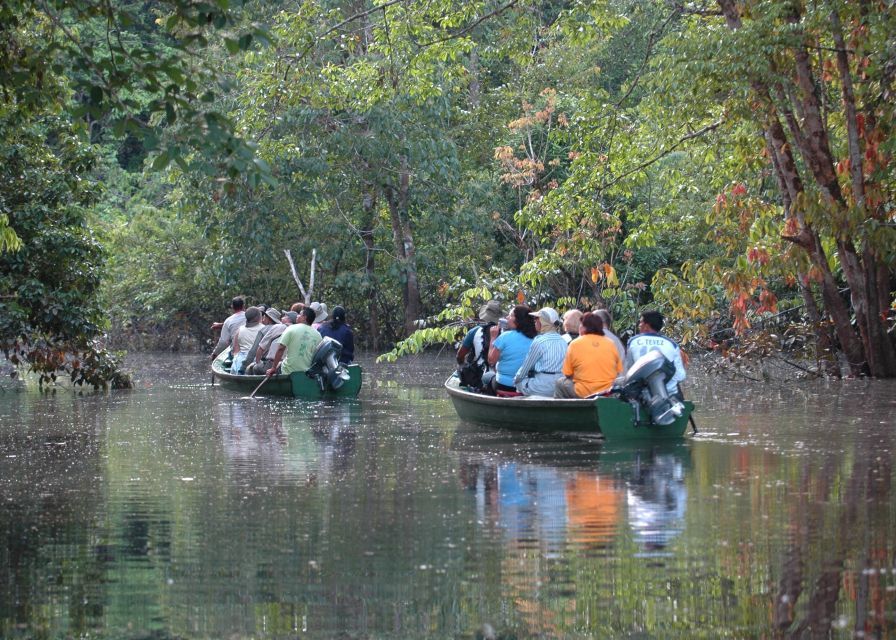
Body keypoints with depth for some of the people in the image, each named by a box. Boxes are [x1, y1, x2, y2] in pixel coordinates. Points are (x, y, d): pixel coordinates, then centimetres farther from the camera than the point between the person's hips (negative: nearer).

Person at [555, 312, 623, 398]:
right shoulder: (610, 344, 4)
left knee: (561, 383, 22)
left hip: (582, 394, -4)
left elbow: (567, 374, 1)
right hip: (609, 393, 4)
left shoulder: (575, 344, -3)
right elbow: (618, 372, 9)